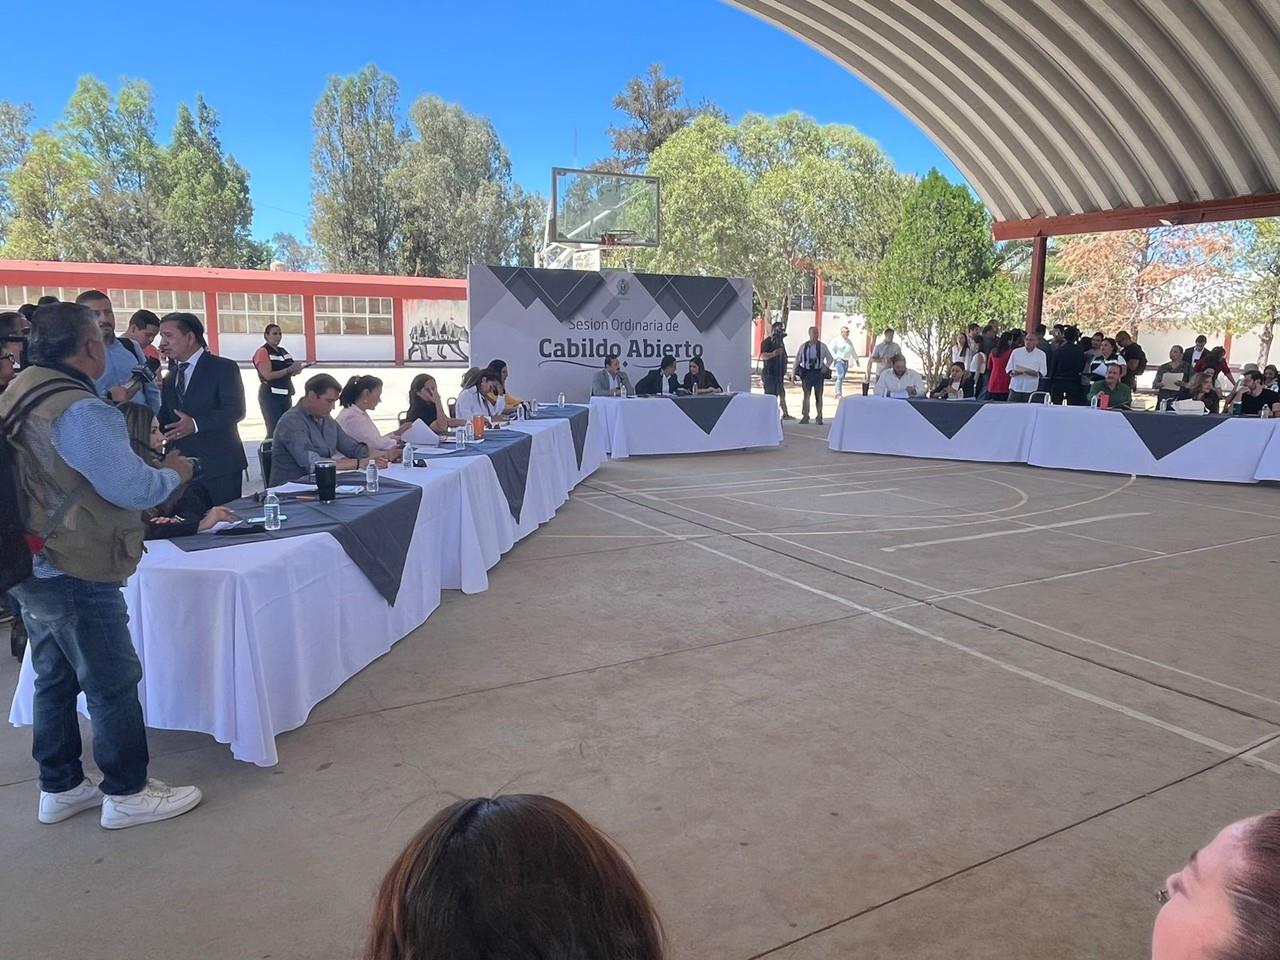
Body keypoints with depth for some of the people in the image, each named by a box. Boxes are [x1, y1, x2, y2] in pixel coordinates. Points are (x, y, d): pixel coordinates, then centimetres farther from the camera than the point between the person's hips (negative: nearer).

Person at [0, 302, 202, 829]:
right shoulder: (81, 410, -22)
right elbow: (132, 488, -23)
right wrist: (173, 473, -4)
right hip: (75, 574, -9)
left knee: (55, 677, 19)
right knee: (113, 683, 3)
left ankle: (60, 787, 31)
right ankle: (126, 794, 15)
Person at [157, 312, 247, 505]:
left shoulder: (224, 368, -3)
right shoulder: (170, 377, 18)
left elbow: (236, 410, -14)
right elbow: (166, 419, 16)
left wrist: (196, 424, -24)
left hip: (219, 466, -6)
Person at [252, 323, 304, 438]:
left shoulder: (283, 351, 15)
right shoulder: (262, 352, -8)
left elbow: (288, 373, 22)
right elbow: (268, 375, -19)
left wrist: (296, 369, -1)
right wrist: (289, 369, -21)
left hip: (286, 395, 8)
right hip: (270, 396, -8)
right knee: (274, 430, -10)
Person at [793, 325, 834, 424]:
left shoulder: (822, 346, 2)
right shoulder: (803, 346, 4)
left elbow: (830, 358, 10)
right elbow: (797, 360, 8)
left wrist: (826, 366, -7)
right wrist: (794, 372, 4)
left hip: (818, 373, 0)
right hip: (806, 373, 0)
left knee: (818, 396, 4)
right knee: (806, 395, 1)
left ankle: (819, 418, 12)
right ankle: (805, 417, 9)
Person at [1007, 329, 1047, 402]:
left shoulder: (1041, 354, 6)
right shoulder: (1016, 352, 9)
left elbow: (1043, 372, 2)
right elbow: (1009, 368, 8)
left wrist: (1033, 373, -17)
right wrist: (1014, 372, -14)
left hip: (1031, 389, -1)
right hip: (1015, 387, 1)